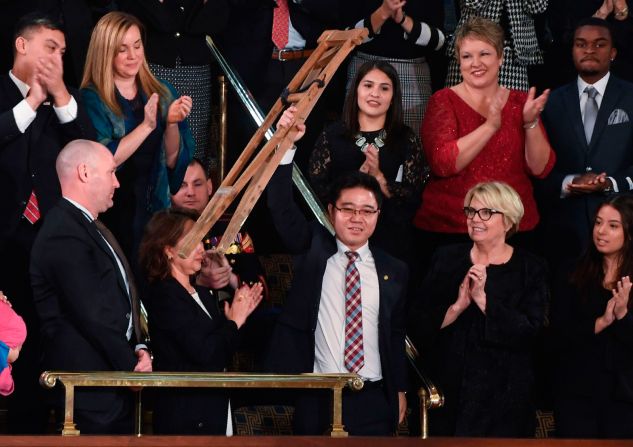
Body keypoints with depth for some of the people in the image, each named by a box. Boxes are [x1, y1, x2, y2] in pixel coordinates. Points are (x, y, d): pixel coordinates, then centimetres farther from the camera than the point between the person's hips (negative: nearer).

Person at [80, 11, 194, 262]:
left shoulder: (162, 94, 7)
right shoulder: (90, 100, -7)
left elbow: (172, 161, 4)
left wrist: (172, 123, -13)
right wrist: (146, 126, -24)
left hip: (154, 212, 4)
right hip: (109, 216, -4)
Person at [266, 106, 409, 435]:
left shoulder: (394, 272, 9)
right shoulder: (312, 249, 4)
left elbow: (397, 335, 14)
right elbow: (282, 208, -9)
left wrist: (400, 390, 13)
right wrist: (286, 145, -20)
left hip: (374, 400, 2)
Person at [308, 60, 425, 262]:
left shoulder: (406, 139, 4)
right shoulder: (332, 135, 5)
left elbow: (413, 198, -5)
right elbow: (315, 189, -5)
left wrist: (379, 178, -19)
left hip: (390, 242, 0)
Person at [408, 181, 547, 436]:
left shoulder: (529, 269, 0)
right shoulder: (447, 259, 6)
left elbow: (529, 331, -13)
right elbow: (416, 326, -1)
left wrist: (483, 299, -21)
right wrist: (458, 306, -16)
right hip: (447, 391, 2)